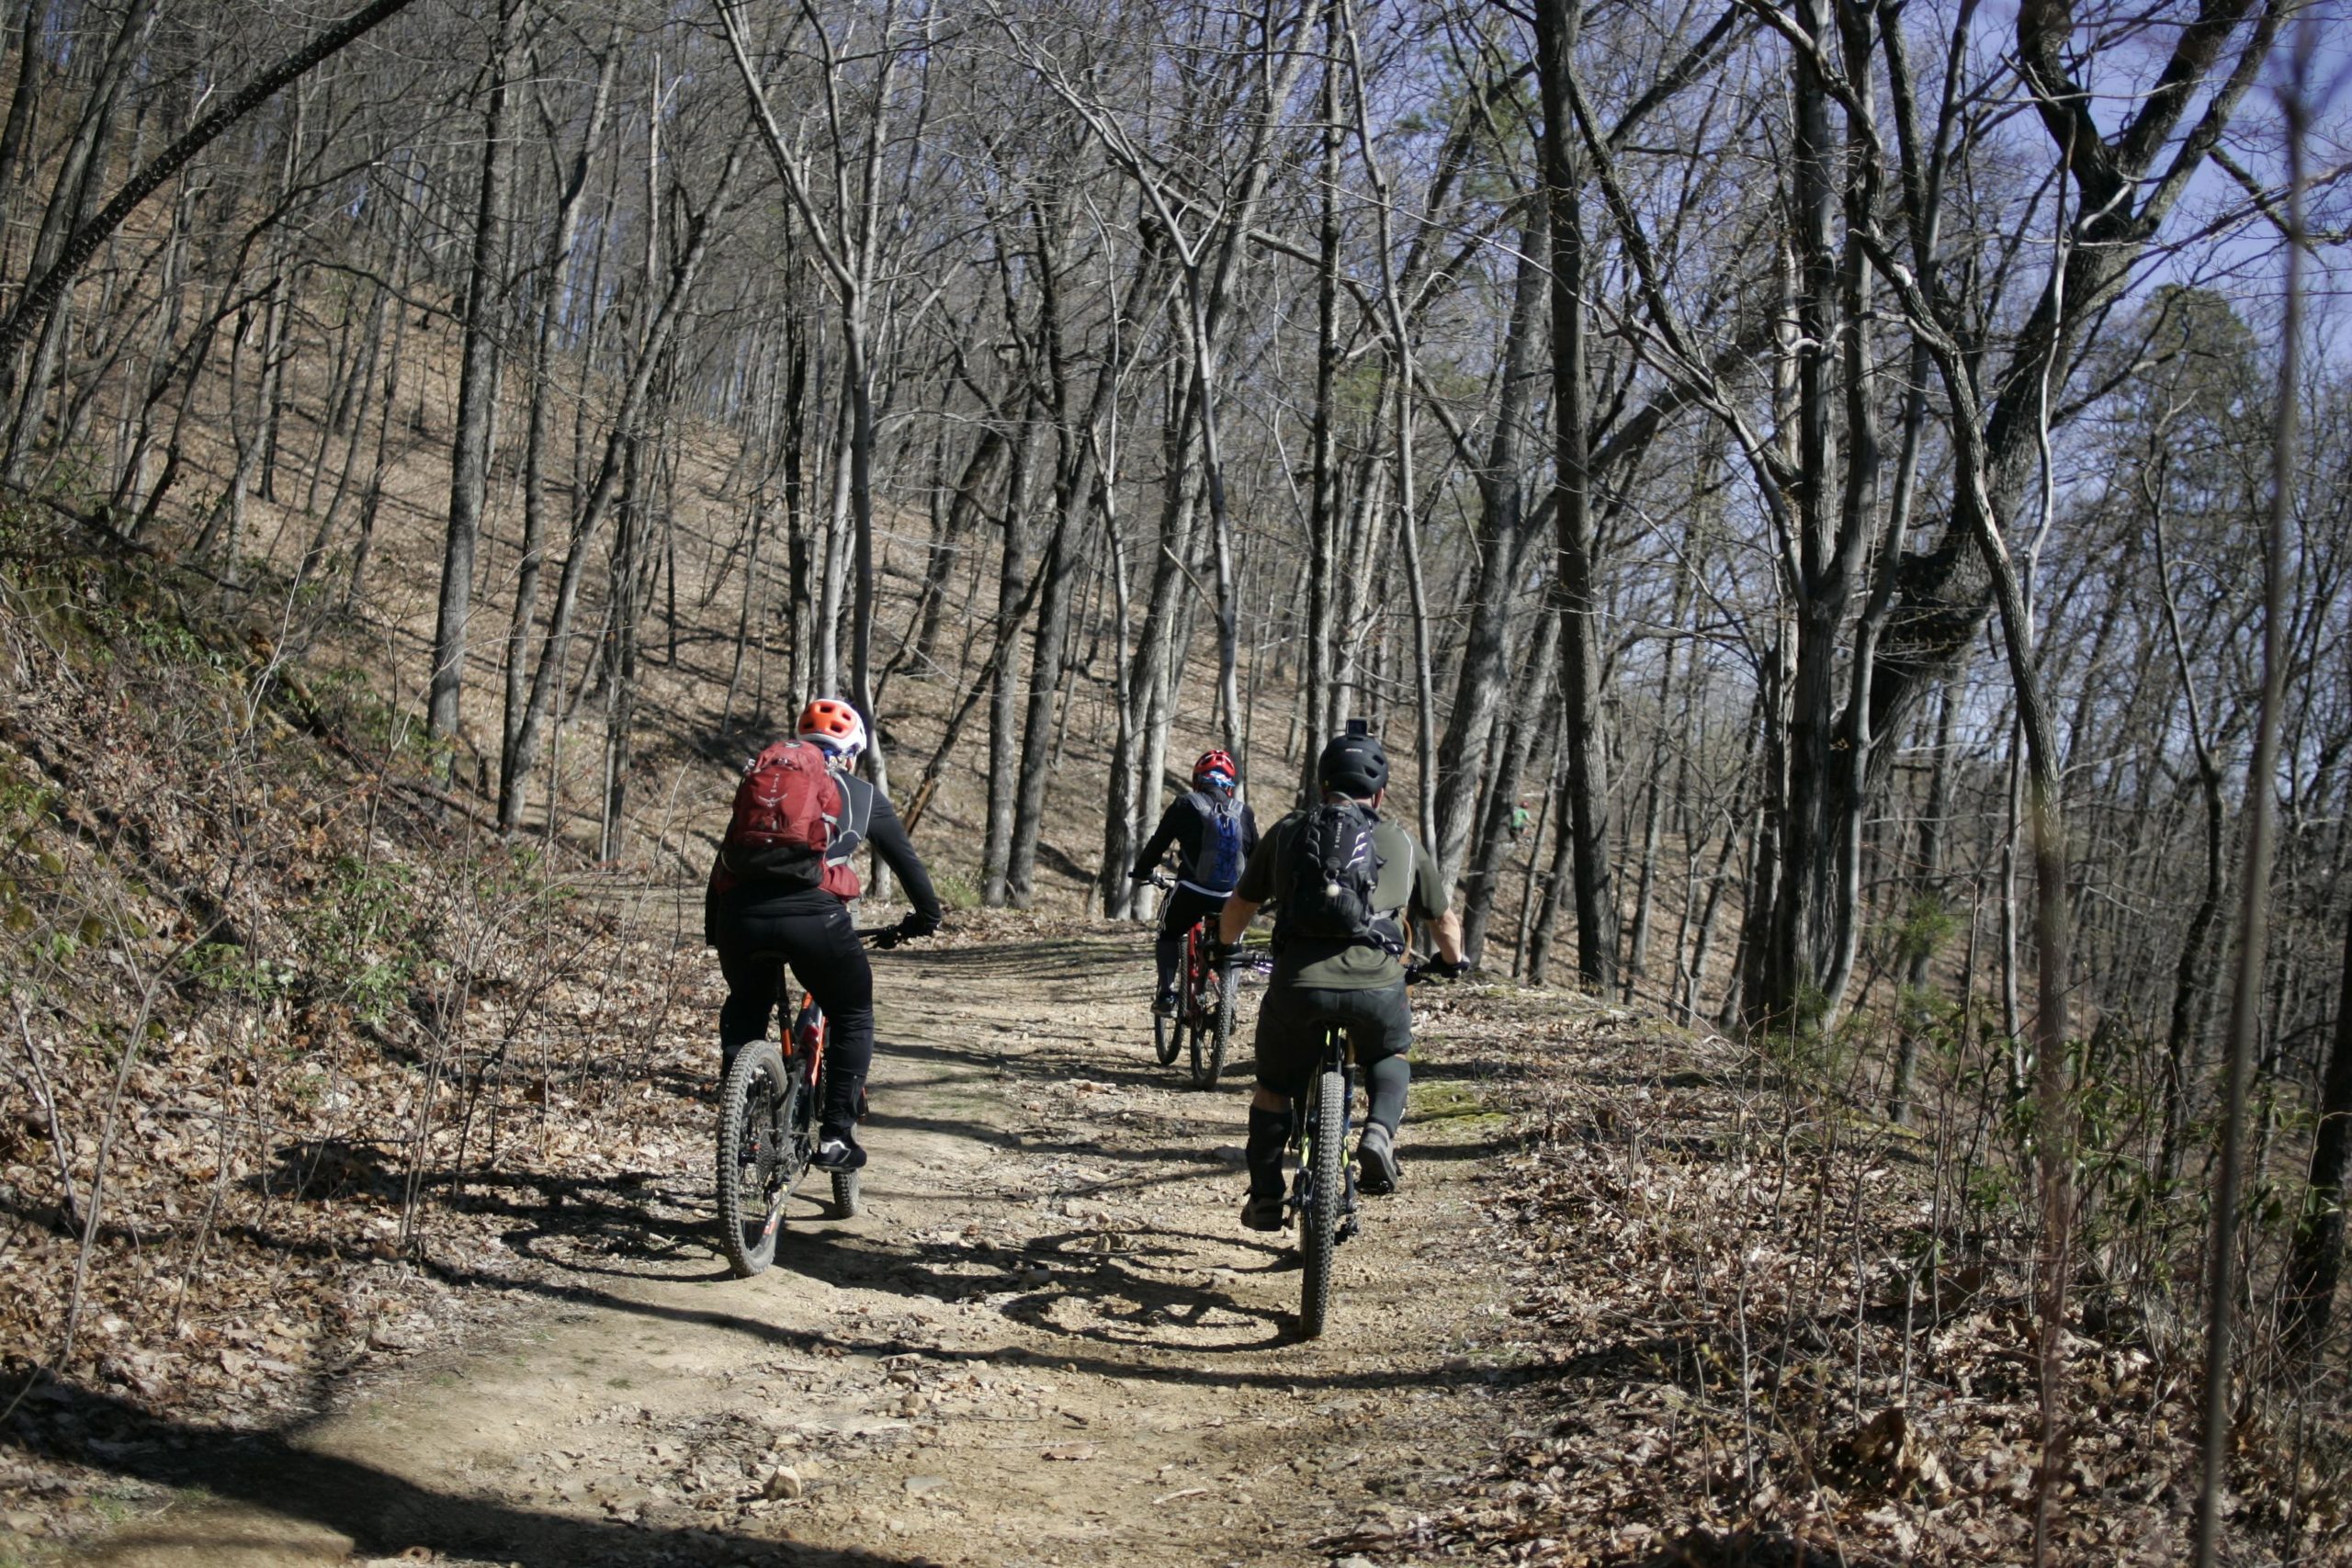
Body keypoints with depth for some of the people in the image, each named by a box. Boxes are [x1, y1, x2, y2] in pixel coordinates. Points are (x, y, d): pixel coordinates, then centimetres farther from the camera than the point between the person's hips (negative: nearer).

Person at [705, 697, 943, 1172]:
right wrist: (927, 915, 45)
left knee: (744, 1011, 30)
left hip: (743, 914, 3)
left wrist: (712, 927, 38)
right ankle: (836, 1136, 13)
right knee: (853, 1018, 20)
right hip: (814, 916, -3)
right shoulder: (863, 795, 21)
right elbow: (905, 860, 30)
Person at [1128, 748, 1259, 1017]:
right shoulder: (1243, 812, 10)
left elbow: (1159, 842, 5)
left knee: (1169, 935, 22)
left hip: (1192, 893, -2)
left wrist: (1141, 871, 22)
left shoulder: (1185, 804, 1)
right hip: (1230, 898, 2)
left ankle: (1166, 993, 8)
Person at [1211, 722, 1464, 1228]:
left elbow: (1238, 907, 27)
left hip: (1298, 982, 0)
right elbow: (1445, 922, 31)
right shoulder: (1402, 843, 20)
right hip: (1377, 984, 0)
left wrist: (1225, 948, 48)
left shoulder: (1287, 832, 18)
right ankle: (1379, 1133, 5)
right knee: (1390, 1056, 31)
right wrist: (1451, 962, 53)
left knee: (1273, 1087, 25)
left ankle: (1265, 1198, 26)